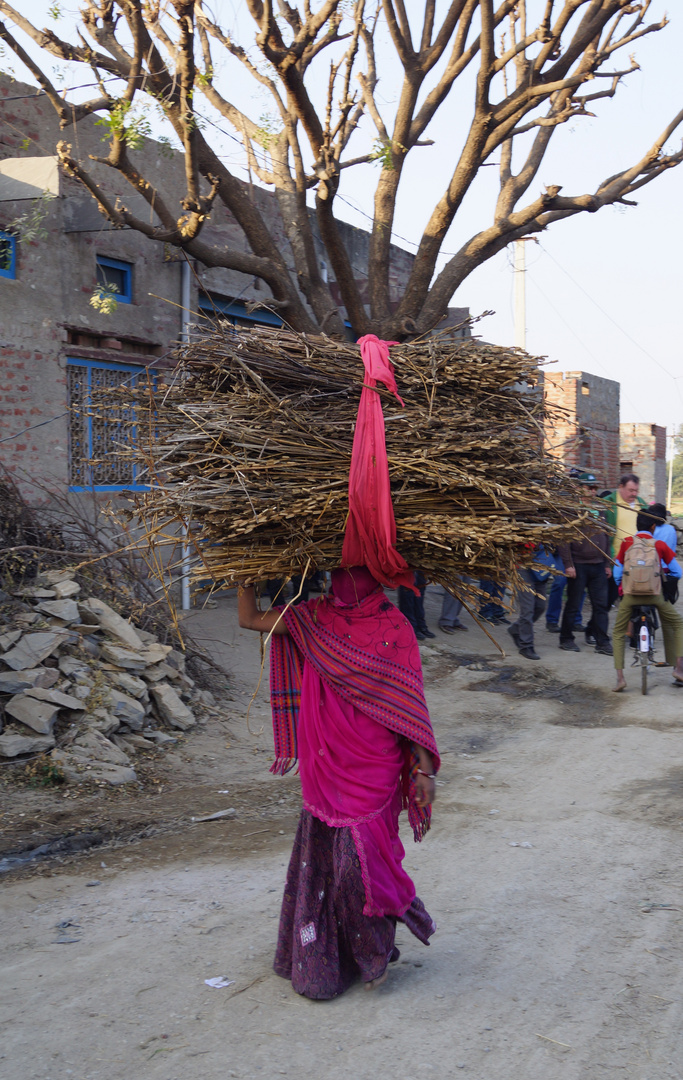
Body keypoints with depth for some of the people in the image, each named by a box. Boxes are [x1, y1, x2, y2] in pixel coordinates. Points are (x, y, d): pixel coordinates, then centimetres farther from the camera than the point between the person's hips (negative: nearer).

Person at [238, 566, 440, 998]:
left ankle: (376, 948, 22)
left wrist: (424, 768, -7)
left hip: (373, 765, -4)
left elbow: (410, 701, -4)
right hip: (324, 763, 4)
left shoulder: (394, 627, -6)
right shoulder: (315, 616, 5)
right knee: (319, 858, 10)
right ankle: (320, 961, 29)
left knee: (358, 860, -7)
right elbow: (250, 618, 10)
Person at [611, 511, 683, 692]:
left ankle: (620, 678, 2)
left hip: (630, 594, 1)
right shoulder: (660, 545, 5)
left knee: (618, 633, 15)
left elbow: (617, 572, 11)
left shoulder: (626, 543, 7)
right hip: (655, 594, 0)